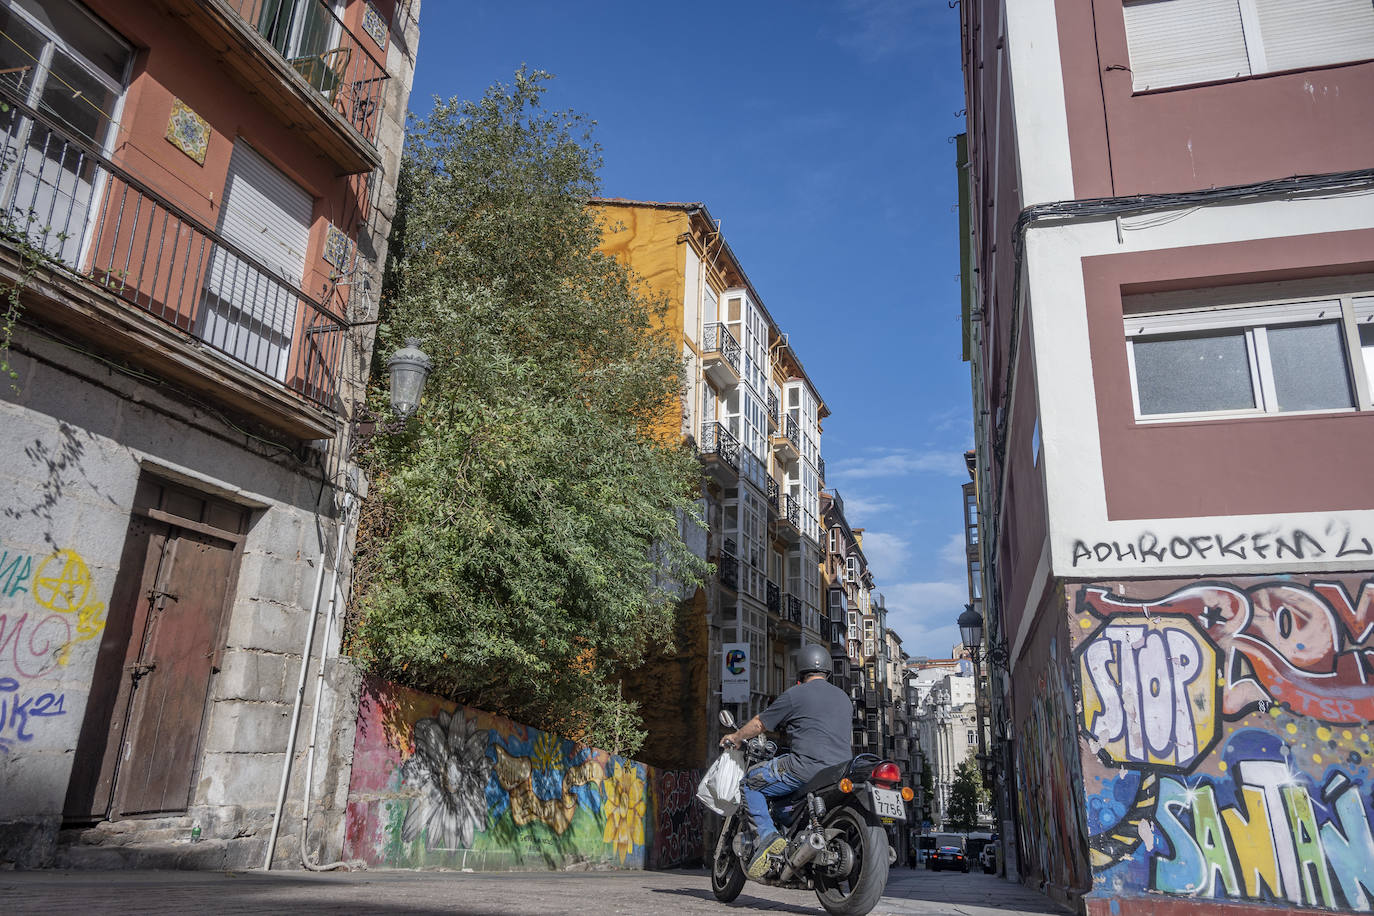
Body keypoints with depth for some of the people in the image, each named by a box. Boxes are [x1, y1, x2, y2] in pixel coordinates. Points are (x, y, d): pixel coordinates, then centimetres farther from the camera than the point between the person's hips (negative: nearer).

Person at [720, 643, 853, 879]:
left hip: (806, 766, -7)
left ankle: (766, 836, -12)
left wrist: (736, 737, 26)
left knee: (750, 783, 6)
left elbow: (760, 724, 7)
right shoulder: (844, 698, 19)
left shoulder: (795, 694, 0)